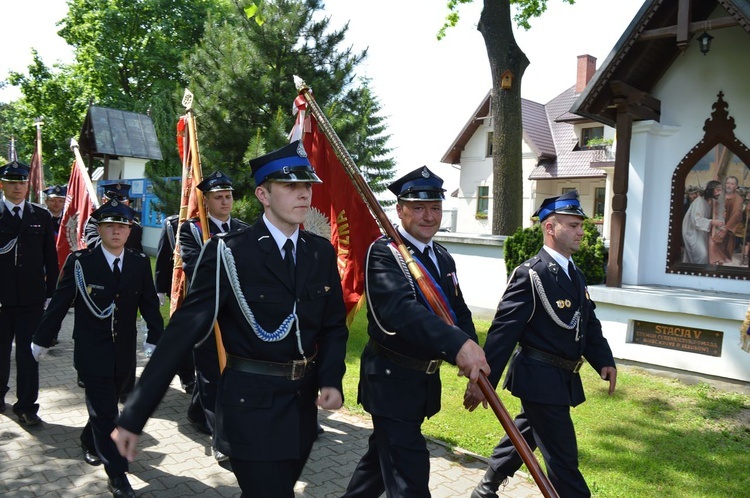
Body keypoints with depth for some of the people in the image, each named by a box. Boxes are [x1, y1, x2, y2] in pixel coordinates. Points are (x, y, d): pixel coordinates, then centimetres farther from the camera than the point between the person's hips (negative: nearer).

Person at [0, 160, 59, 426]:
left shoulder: (42, 216, 5)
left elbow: (50, 257, 6)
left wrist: (51, 292, 3)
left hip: (31, 296, 0)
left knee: (28, 352, 2)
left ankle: (26, 406, 11)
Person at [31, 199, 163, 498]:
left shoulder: (140, 263, -2)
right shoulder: (79, 261, -9)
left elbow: (150, 305, -1)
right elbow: (59, 304, -4)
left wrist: (154, 339, -10)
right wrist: (41, 341, 1)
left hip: (124, 352, 3)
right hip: (92, 352, -3)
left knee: (105, 406, 20)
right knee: (105, 412, -1)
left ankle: (90, 443, 48)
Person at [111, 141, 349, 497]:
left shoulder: (322, 252, 3)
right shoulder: (228, 253, -13)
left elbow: (334, 325, 8)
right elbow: (182, 332, -16)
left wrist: (331, 380, -10)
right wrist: (134, 416, -17)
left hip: (304, 403, 6)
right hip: (250, 405, -6)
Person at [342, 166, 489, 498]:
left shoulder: (443, 258, 9)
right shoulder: (383, 253, -17)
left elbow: (459, 311, 7)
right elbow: (401, 309, -34)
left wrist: (473, 356, -12)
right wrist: (459, 345, -46)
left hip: (425, 379, 8)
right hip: (391, 379, -8)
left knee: (383, 455, 24)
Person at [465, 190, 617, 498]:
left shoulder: (575, 275, 11)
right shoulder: (530, 275, -17)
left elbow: (589, 322, 14)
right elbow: (503, 331, -21)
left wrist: (604, 360, -2)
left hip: (561, 379, 9)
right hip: (540, 378, -9)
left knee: (525, 436, 21)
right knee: (563, 456, 1)